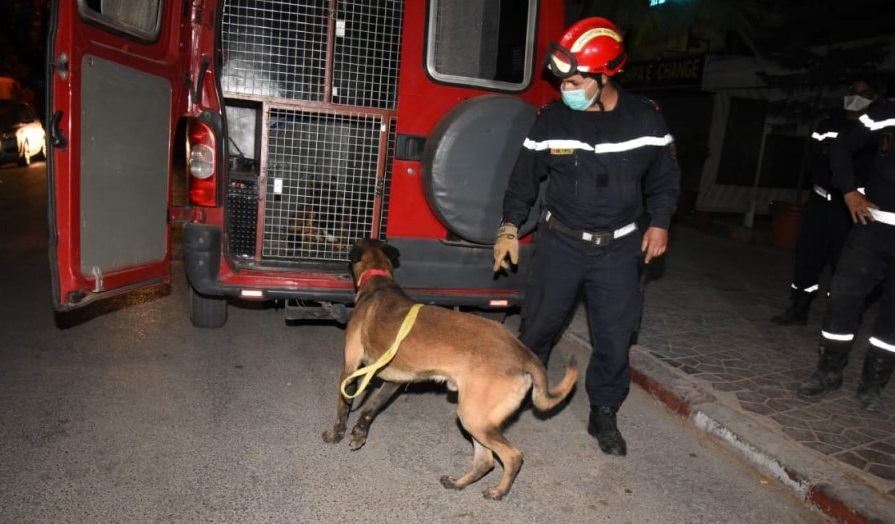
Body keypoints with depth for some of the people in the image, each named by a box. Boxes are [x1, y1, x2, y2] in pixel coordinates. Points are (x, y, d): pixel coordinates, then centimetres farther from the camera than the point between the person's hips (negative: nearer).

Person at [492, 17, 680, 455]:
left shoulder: (645, 118, -5)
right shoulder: (551, 120, -6)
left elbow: (664, 176, 8)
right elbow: (525, 177, 2)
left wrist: (659, 223, 0)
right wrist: (510, 227, -3)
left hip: (618, 248, 1)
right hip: (560, 242, 0)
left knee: (615, 336, 6)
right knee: (538, 325, 7)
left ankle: (604, 415, 26)